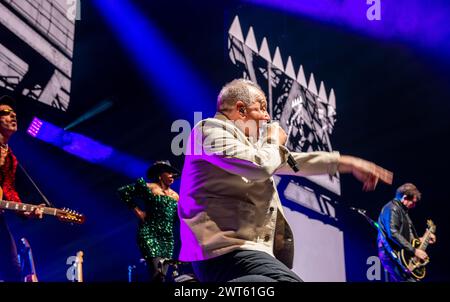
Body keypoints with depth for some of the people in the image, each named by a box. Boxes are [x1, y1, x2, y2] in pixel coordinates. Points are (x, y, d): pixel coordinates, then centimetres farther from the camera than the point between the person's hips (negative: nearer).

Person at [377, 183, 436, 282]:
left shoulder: (402, 210, 21)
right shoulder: (392, 208, -12)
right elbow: (393, 234, -24)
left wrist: (422, 240, 17)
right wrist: (414, 251, -23)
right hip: (392, 255, -11)